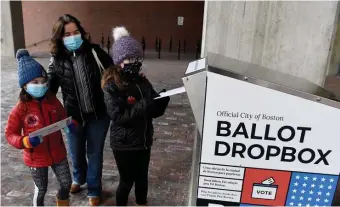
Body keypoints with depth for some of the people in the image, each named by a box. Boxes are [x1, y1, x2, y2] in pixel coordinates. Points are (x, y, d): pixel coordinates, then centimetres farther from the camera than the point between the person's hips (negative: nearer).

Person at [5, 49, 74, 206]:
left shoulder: (53, 101, -8)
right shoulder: (20, 109, -18)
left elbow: (63, 118, 9)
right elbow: (10, 134, -9)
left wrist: (70, 125, -12)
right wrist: (26, 141, -28)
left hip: (58, 153, 3)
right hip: (36, 158, -3)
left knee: (66, 182, 18)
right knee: (41, 189, 17)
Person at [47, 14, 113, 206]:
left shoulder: (94, 51, -11)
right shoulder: (57, 60, -5)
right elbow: (50, 88, 2)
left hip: (99, 114, -2)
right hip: (73, 116, 2)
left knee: (94, 153, 13)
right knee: (76, 153, 22)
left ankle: (94, 189, 36)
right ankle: (79, 178, 54)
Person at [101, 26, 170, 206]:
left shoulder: (142, 82, 2)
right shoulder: (111, 85, -15)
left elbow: (155, 111, 4)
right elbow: (118, 115, -24)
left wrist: (162, 100, -16)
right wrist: (143, 105, -31)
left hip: (144, 140, 6)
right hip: (123, 143, -5)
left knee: (142, 178, 22)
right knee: (127, 180, 12)